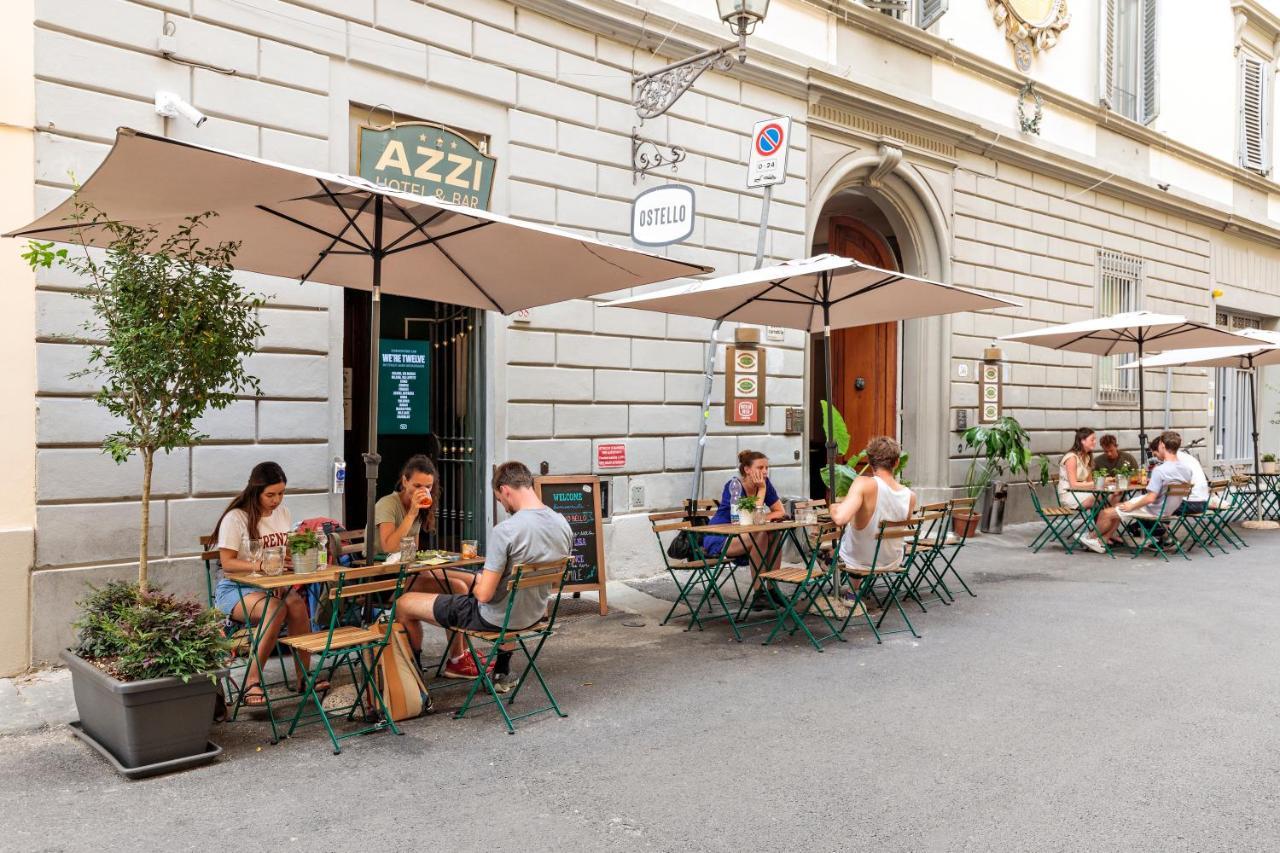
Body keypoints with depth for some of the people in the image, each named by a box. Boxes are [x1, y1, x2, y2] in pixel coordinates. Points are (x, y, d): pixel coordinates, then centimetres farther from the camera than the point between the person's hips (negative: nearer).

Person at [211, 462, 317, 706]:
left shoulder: (283, 512, 10)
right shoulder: (236, 518, -8)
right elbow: (227, 562, -11)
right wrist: (258, 565, -29)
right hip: (235, 588, -5)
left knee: (297, 604, -29)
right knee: (276, 609, -35)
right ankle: (253, 681, -28)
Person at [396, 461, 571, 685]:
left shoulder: (505, 530, -28)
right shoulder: (563, 524, -7)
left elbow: (484, 594, -26)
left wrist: (478, 583, -1)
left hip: (496, 619, -7)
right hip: (535, 615, 8)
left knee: (405, 604, 10)